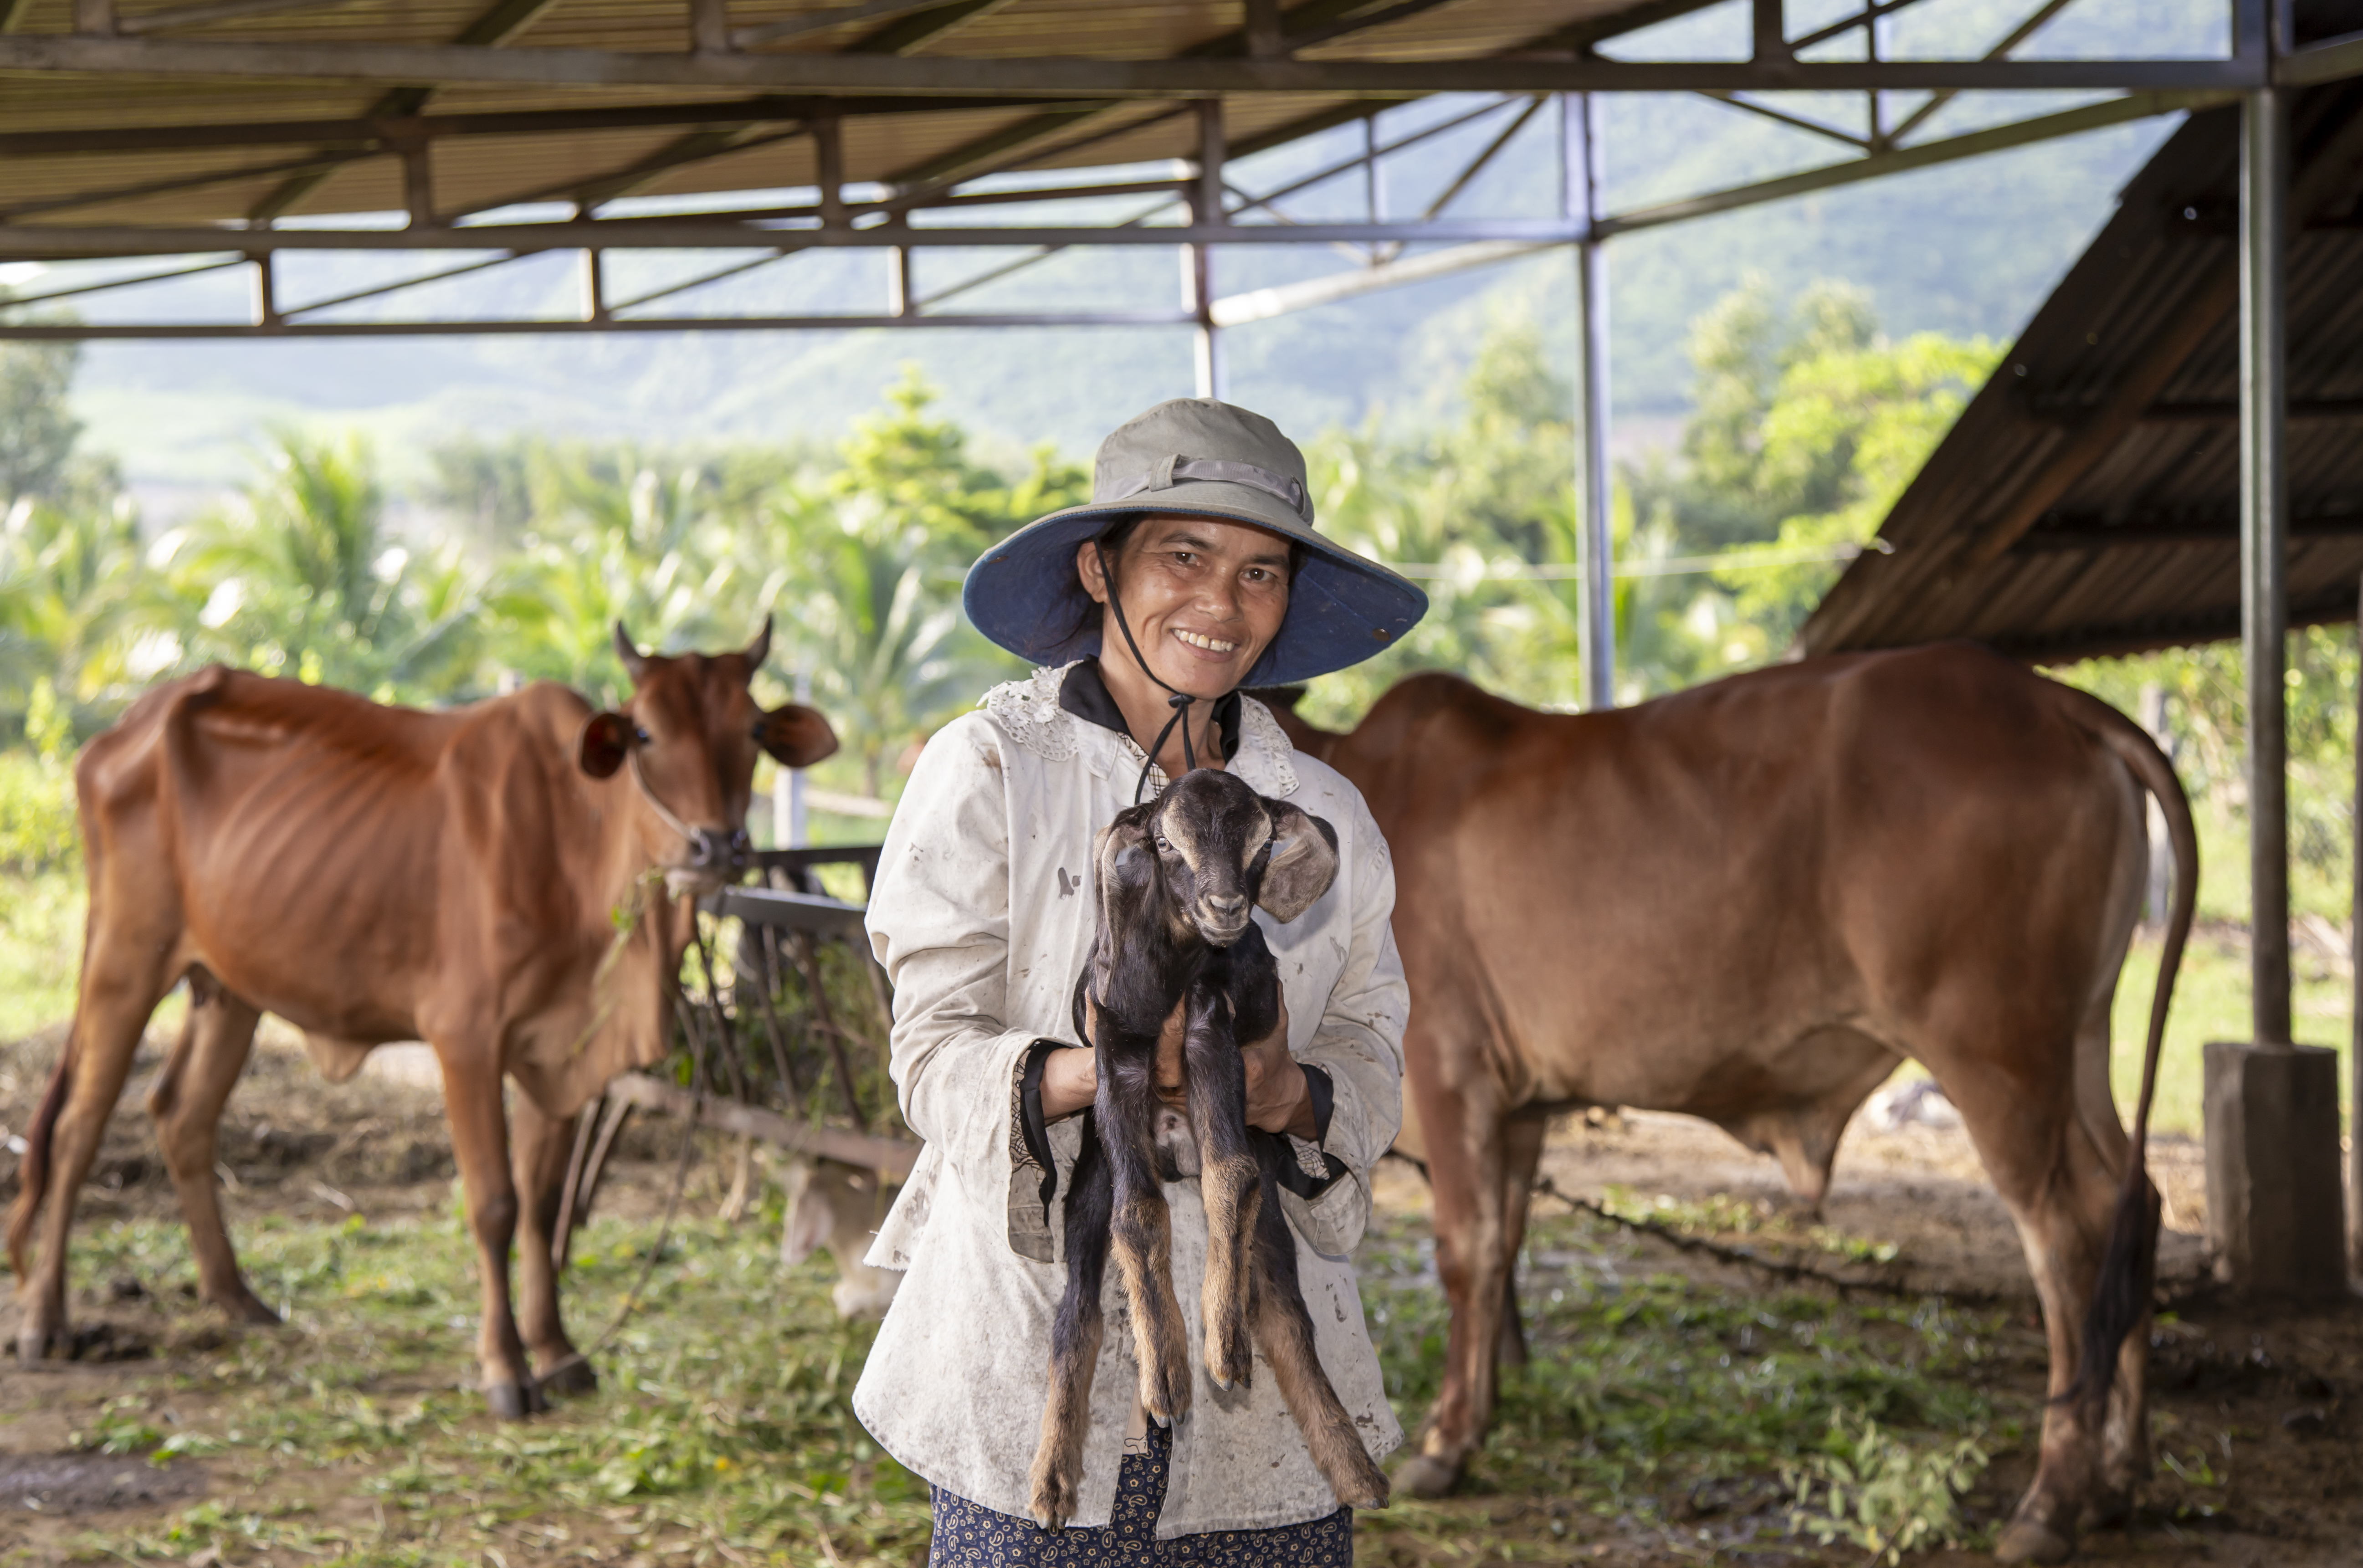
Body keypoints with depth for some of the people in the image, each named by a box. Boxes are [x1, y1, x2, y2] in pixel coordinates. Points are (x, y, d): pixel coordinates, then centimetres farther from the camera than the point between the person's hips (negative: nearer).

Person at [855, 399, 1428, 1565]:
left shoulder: (1325, 817, 10)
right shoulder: (988, 771, -1)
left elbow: (1371, 1067, 10)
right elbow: (933, 1060, -6)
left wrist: (1289, 1094, -14)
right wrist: (1092, 1072, -25)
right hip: (1038, 1354, -3)